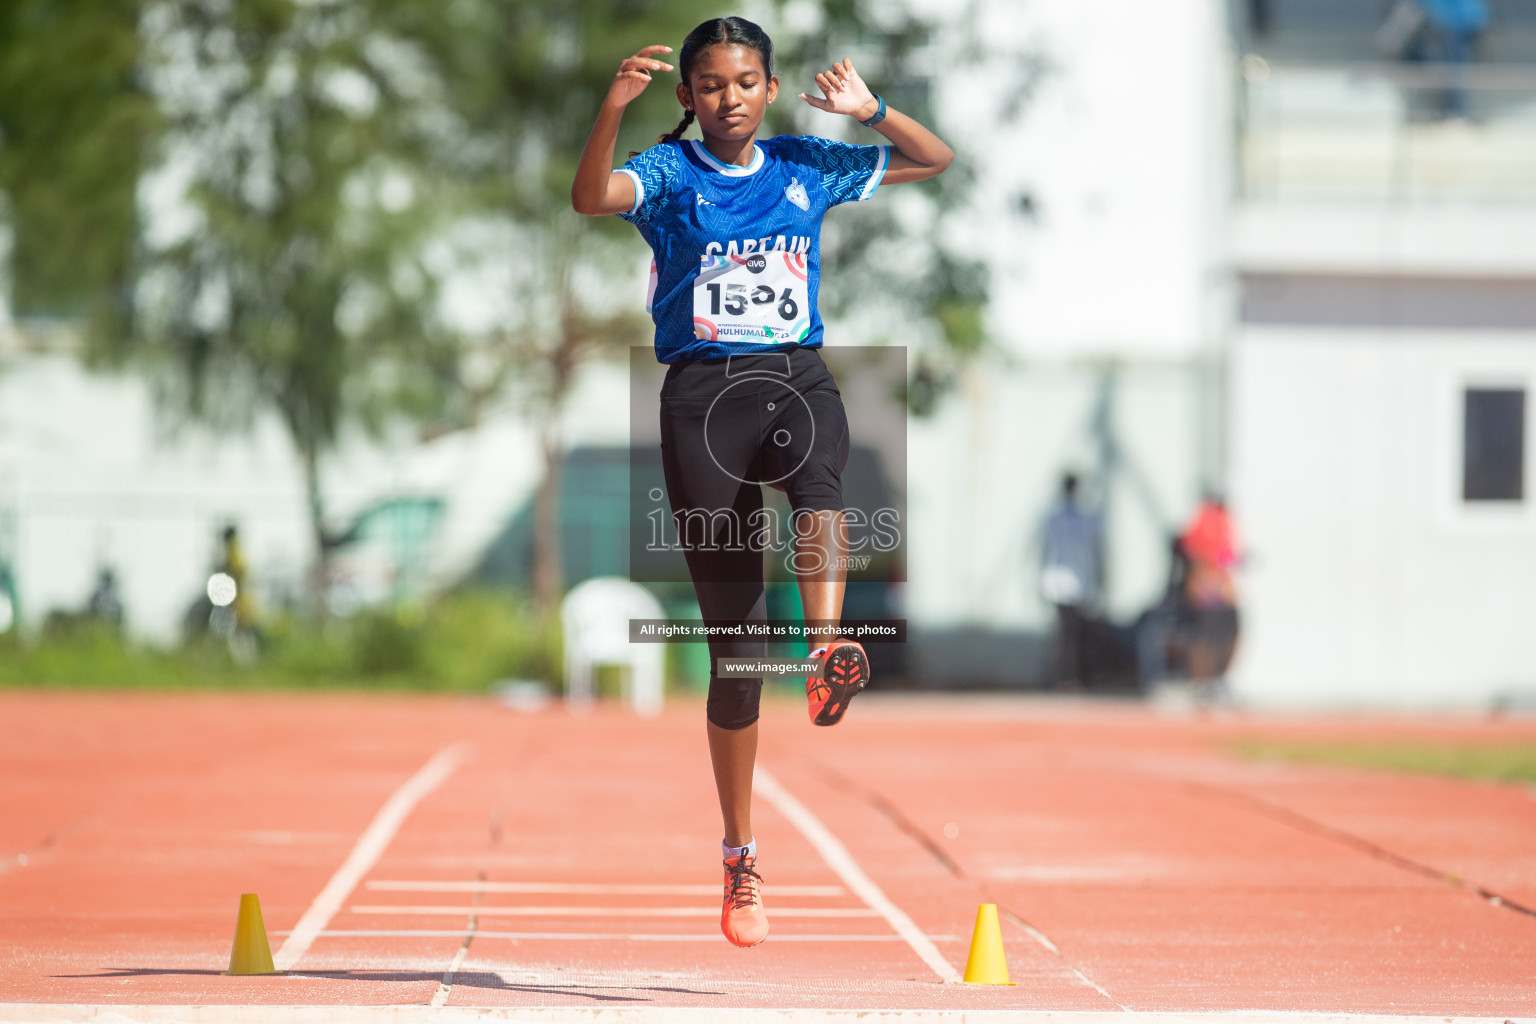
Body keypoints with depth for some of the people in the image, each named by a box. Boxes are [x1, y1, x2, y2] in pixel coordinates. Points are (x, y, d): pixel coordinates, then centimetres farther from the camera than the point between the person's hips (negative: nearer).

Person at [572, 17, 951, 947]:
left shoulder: (806, 168, 12)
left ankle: (829, 648, -54)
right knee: (734, 643, -2)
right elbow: (591, 197, -18)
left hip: (798, 378, 2)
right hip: (703, 390, -2)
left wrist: (870, 110, -1)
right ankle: (741, 857, 8)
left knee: (817, 466, -38)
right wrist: (615, 106, -33)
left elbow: (935, 160, 17)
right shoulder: (668, 173, 3)